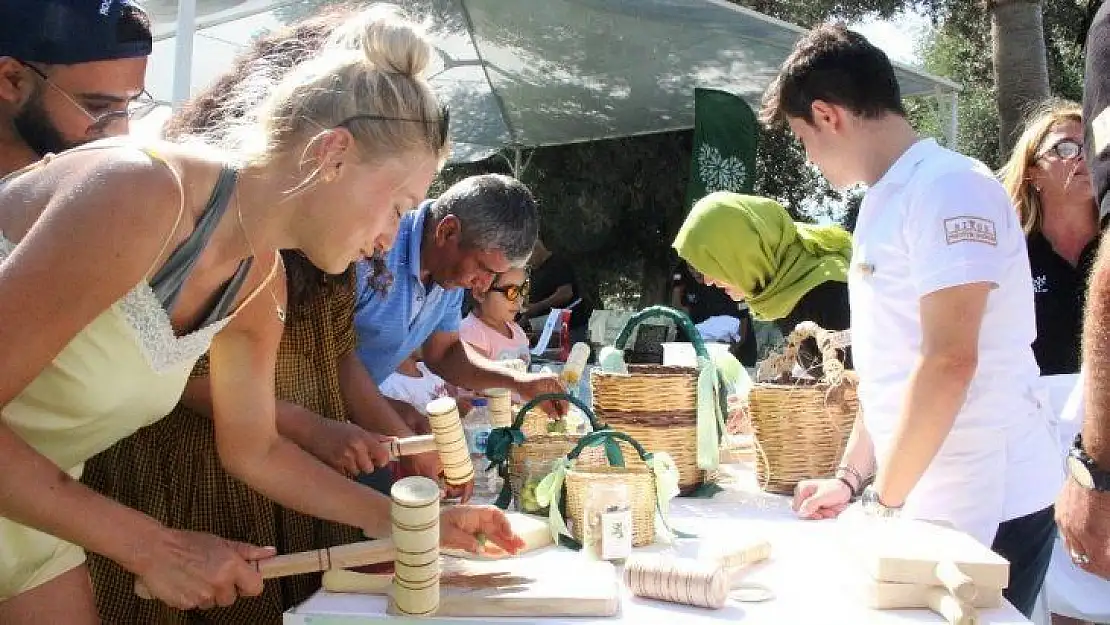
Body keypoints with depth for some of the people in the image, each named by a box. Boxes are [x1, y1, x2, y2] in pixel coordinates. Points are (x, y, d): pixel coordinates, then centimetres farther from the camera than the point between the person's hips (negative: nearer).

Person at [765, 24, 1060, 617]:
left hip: (987, 507, -8)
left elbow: (948, 363, -23)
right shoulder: (882, 201, 12)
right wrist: (851, 477, 12)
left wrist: (882, 501, -16)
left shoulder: (949, 189, -16)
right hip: (915, 500, 8)